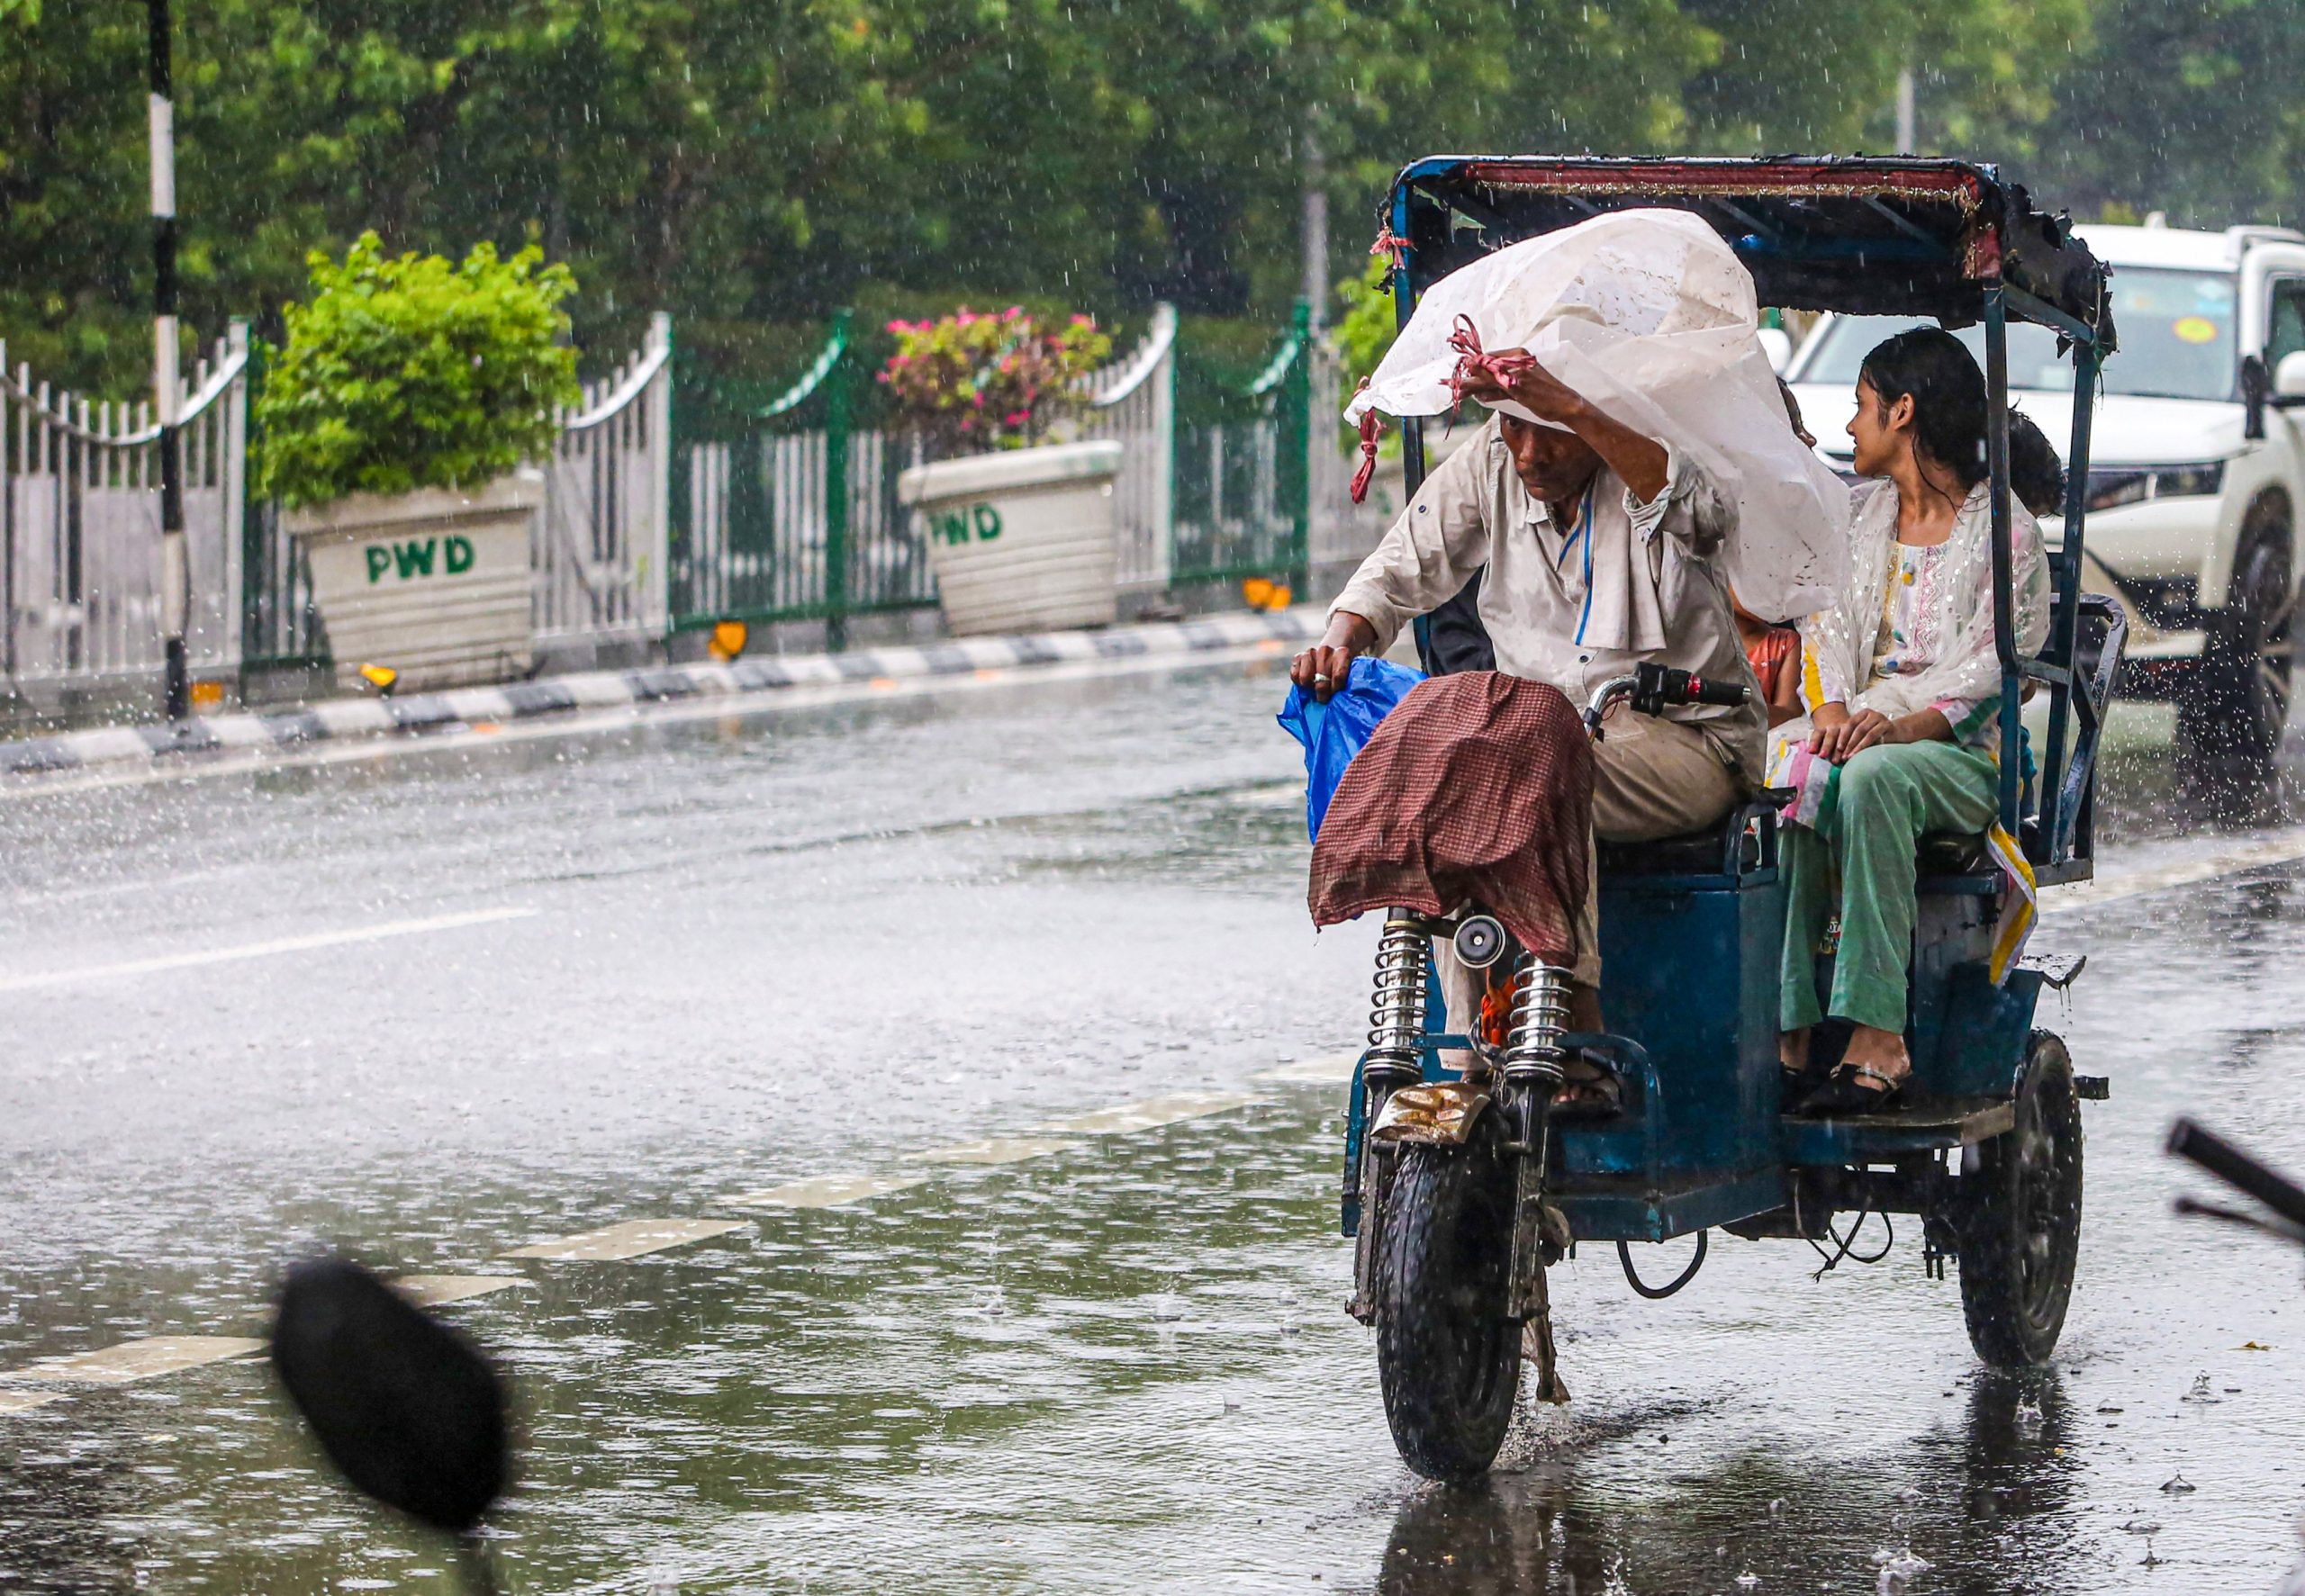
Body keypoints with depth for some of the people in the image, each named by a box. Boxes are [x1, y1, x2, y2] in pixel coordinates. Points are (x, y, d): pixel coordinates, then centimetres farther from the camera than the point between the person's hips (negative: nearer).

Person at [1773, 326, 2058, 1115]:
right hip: (1857, 728, 4)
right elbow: (1830, 623, 9)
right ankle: (1786, 1033, -39)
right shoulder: (1860, 514, 21)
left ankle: (1877, 1041, -42)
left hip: (1961, 751, -4)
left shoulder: (2002, 525, 1)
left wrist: (1903, 724, -26)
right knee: (1789, 772, -32)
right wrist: (1831, 710, -12)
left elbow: (1992, 662, -10)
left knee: (1872, 777, -38)